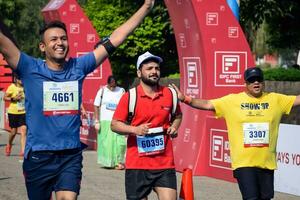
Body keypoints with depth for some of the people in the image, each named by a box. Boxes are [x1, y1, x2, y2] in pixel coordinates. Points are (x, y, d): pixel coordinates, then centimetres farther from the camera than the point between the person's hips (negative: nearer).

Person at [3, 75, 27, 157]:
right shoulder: (12, 87, -8)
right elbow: (5, 97, -5)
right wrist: (13, 99, -20)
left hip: (23, 112, 2)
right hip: (13, 112, -2)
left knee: (24, 130, -12)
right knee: (14, 132, 8)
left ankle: (22, 151, -14)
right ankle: (9, 146, 38)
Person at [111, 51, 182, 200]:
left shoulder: (169, 94, 6)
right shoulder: (129, 97, -3)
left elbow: (177, 115, 25)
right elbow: (115, 124, -1)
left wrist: (174, 127, 5)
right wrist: (135, 129, -18)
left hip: (164, 163, 2)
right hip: (137, 164, -2)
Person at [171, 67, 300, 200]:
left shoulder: (275, 100, 6)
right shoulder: (232, 100, 1)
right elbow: (207, 104, -2)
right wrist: (185, 99, -14)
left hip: (266, 163, 3)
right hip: (243, 163, -3)